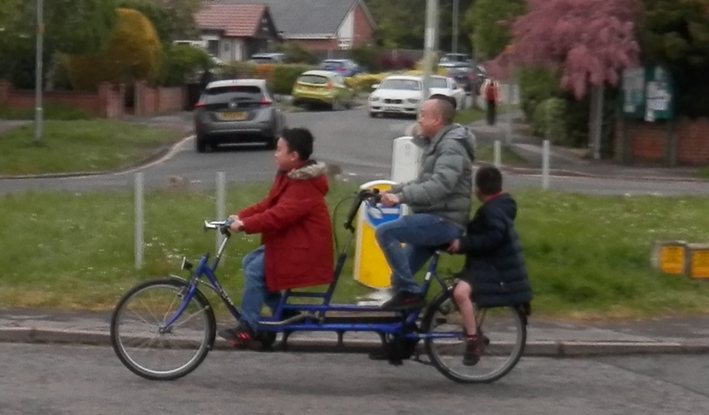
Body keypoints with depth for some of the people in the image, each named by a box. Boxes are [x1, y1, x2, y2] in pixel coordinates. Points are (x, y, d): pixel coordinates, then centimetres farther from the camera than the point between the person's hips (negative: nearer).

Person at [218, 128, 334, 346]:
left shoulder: (304, 185, -22)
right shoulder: (290, 176, 12)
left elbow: (280, 214, -31)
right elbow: (267, 204, 13)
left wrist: (246, 224, -33)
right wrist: (241, 216, 1)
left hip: (302, 247, -11)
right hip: (289, 240, 11)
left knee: (255, 269, -17)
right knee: (250, 261, 8)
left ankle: (248, 327, -10)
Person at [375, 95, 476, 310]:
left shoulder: (451, 147, -13)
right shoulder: (436, 144, 19)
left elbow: (440, 185, -28)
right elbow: (423, 183, 25)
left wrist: (401, 196, -33)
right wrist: (392, 190, 12)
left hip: (444, 221, -10)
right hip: (436, 220, 10)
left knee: (385, 232, -21)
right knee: (401, 274, 11)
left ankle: (409, 291, -17)